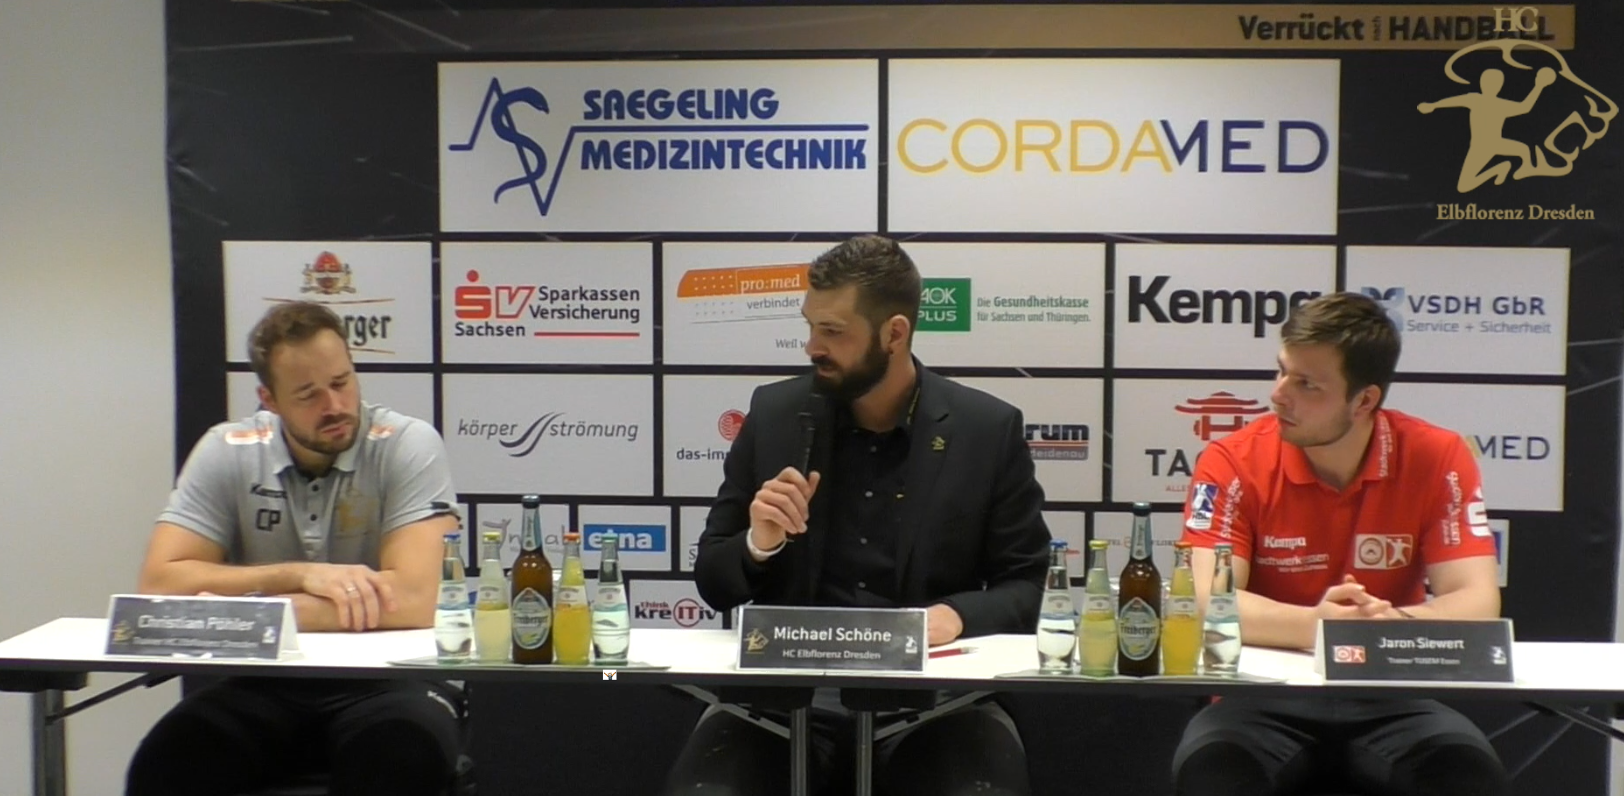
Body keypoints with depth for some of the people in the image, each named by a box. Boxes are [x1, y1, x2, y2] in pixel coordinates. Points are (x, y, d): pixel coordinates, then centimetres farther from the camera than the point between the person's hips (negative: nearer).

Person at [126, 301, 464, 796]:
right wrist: (299, 576, -18)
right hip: (263, 687, 3)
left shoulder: (409, 445, -10)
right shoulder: (227, 453, 1)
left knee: (409, 755, -34)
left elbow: (414, 601, -21)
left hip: (381, 683, -2)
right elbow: (160, 583, -6)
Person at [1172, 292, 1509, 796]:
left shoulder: (1437, 459, -4)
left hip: (1389, 701, 2)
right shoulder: (1235, 463, -8)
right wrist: (1314, 624, -34)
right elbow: (1205, 600, -17)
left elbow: (1477, 603, -9)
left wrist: (1390, 622, -30)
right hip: (1265, 699, -1)